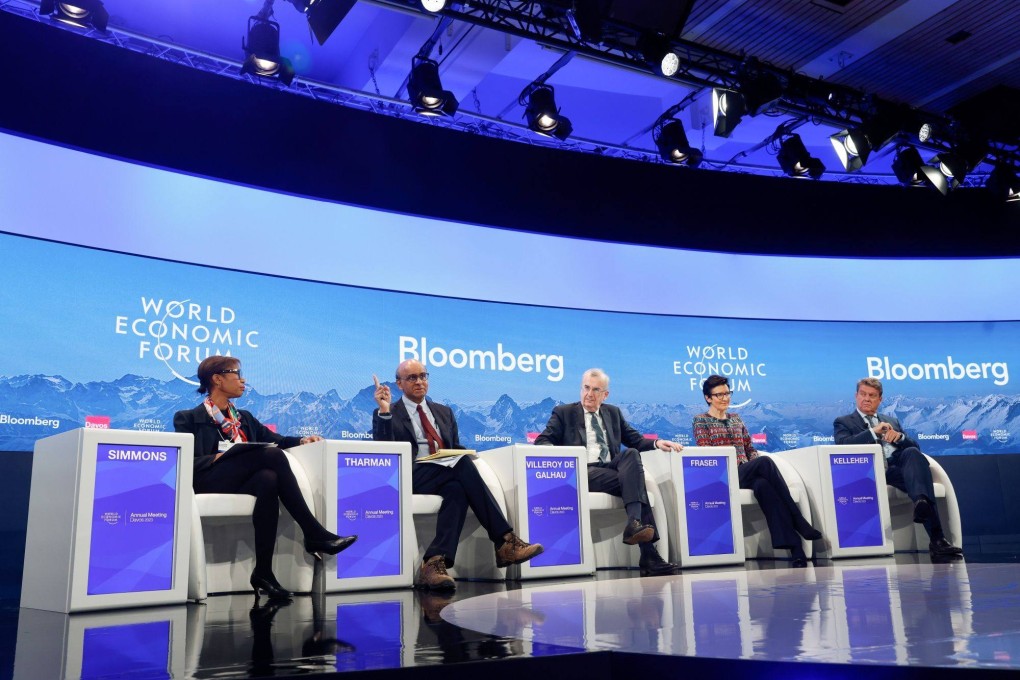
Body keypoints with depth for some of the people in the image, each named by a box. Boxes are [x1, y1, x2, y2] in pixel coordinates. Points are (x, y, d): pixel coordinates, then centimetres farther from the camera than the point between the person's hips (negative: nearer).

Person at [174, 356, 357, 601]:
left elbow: (276, 439, 18)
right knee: (272, 454, -29)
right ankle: (314, 535, -28)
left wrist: (301, 440, -1)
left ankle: (263, 571, -34)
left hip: (242, 483, 4)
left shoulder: (244, 418, 26)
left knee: (268, 479, -35)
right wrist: (217, 457, -18)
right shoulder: (188, 419, 10)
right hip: (210, 483, -4)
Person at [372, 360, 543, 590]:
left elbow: (457, 449, 24)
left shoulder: (444, 412, 24)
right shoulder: (388, 415, 9)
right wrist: (384, 412, -13)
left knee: (456, 489, -34)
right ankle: (505, 543, -35)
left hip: (448, 473, 5)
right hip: (412, 478, -5)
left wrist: (462, 457, -1)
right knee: (463, 464, -32)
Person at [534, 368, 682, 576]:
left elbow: (635, 440, 21)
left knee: (631, 454, -30)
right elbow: (542, 441, 3)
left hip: (613, 468, 4)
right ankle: (648, 555, -32)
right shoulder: (564, 412, 13)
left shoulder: (613, 413, 25)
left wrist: (656, 443, 0)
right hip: (584, 472, -4)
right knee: (634, 482, -28)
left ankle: (635, 524, -38)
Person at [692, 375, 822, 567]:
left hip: (747, 474, 4)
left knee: (763, 485, -36)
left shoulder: (736, 419, 26)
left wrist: (756, 466, -2)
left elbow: (750, 448, 22)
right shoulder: (701, 421, 9)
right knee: (765, 461, -34)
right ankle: (799, 523, -34)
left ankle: (794, 548, -46)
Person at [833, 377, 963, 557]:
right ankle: (936, 538, -48)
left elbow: (915, 447, 22)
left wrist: (898, 436, -1)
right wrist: (873, 431, -12)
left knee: (913, 453, -34)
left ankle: (921, 502, -57)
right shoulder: (843, 422, 19)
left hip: (900, 465, 4)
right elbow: (843, 445, -4)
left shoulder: (892, 421, 34)